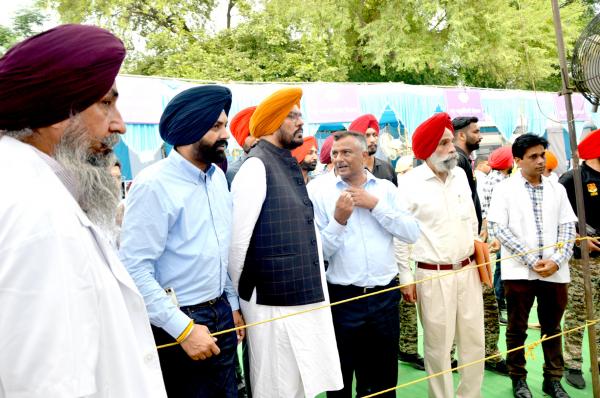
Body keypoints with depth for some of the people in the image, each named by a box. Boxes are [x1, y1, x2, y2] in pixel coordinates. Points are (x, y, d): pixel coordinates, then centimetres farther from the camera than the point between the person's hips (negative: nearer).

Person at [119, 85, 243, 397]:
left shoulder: (218, 176, 6)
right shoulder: (153, 185, -18)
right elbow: (135, 269, -22)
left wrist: (232, 304, 13)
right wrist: (183, 330, -21)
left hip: (221, 315, 7)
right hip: (177, 325, -7)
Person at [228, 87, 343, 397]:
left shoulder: (292, 167, 14)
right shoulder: (257, 166, -13)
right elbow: (237, 240, -16)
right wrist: (243, 297, -8)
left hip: (308, 300, 8)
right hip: (275, 305, -8)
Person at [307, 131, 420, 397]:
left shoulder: (386, 188, 5)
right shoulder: (318, 189, -4)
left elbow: (412, 234, -6)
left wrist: (375, 204, -11)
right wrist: (339, 220, -22)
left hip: (385, 297, 3)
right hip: (342, 298, -2)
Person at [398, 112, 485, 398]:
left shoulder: (460, 175, 6)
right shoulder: (410, 183, -11)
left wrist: (478, 255, 18)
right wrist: (405, 278, -6)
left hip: (468, 270, 5)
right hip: (433, 276, -5)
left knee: (474, 340, 13)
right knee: (439, 346, 6)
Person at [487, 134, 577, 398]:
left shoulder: (557, 189, 9)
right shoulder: (504, 189, -1)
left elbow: (568, 228, 6)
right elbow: (498, 228, -8)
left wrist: (557, 260, -10)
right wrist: (530, 260, -13)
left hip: (555, 272, 3)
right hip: (519, 271, -3)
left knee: (552, 328, 13)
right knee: (517, 329, 8)